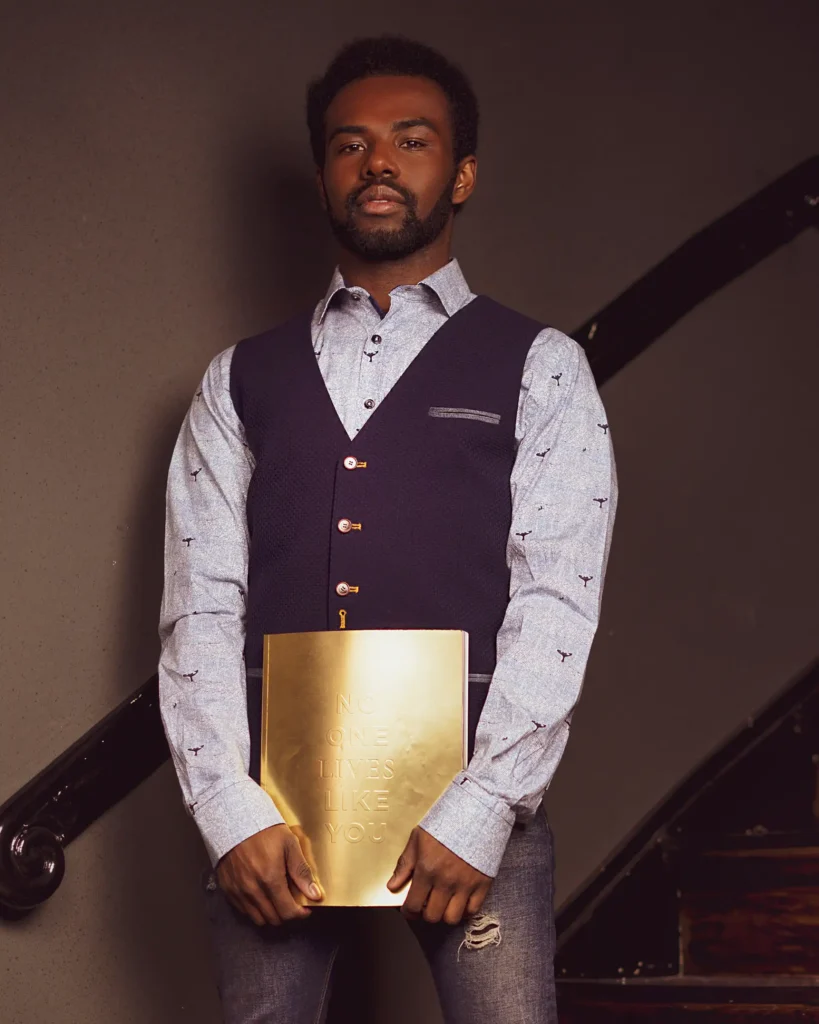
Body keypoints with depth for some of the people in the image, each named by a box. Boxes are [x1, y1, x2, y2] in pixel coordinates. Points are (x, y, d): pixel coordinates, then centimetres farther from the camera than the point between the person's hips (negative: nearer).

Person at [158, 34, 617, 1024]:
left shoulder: (540, 370, 8)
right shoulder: (242, 381, 15)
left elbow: (558, 603, -2)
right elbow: (200, 606, 6)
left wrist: (478, 814, -12)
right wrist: (232, 812, -7)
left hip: (474, 797, -2)